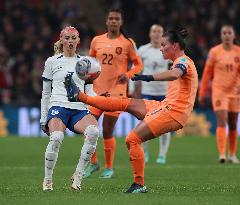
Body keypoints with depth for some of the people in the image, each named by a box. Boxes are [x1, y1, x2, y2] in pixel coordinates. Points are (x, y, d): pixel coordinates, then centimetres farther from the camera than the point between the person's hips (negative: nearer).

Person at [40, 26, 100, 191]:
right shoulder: (52, 62, 13)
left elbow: (89, 92, 15)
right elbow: (46, 93, 16)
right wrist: (44, 119, 12)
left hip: (80, 109, 2)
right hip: (58, 106, -2)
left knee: (93, 131, -32)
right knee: (57, 137, -34)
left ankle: (78, 175, -20)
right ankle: (47, 180, -15)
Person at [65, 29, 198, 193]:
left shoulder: (183, 61, -10)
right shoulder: (182, 62, 21)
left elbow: (174, 74, -34)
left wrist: (149, 77, -46)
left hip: (172, 112, -9)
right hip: (166, 106, 9)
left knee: (133, 139, -16)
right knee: (125, 103, 7)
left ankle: (139, 184, -10)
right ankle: (80, 97, 11)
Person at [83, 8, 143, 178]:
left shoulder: (128, 43, -2)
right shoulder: (97, 41, 7)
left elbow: (138, 65, 5)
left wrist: (128, 75, -12)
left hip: (116, 91, -3)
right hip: (97, 90, 4)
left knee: (107, 132, -3)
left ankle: (109, 168, 14)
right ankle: (93, 163, 21)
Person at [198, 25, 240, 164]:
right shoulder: (214, 52, -2)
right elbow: (207, 73, 3)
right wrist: (202, 93, 4)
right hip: (219, 91, -2)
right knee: (222, 122, -15)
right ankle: (222, 154, -20)